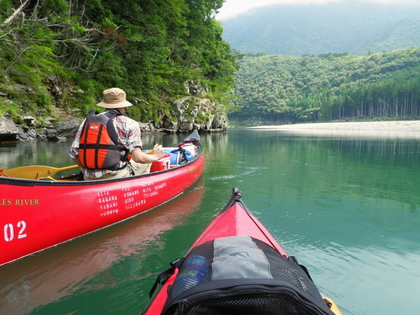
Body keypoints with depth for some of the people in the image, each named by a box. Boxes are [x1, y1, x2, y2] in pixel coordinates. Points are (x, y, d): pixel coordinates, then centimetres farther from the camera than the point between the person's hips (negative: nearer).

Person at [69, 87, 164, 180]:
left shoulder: (87, 121, 7)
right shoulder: (129, 124, -5)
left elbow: (73, 153, 2)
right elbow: (138, 157, -13)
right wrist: (155, 156, 8)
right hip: (116, 178, -6)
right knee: (146, 163, 21)